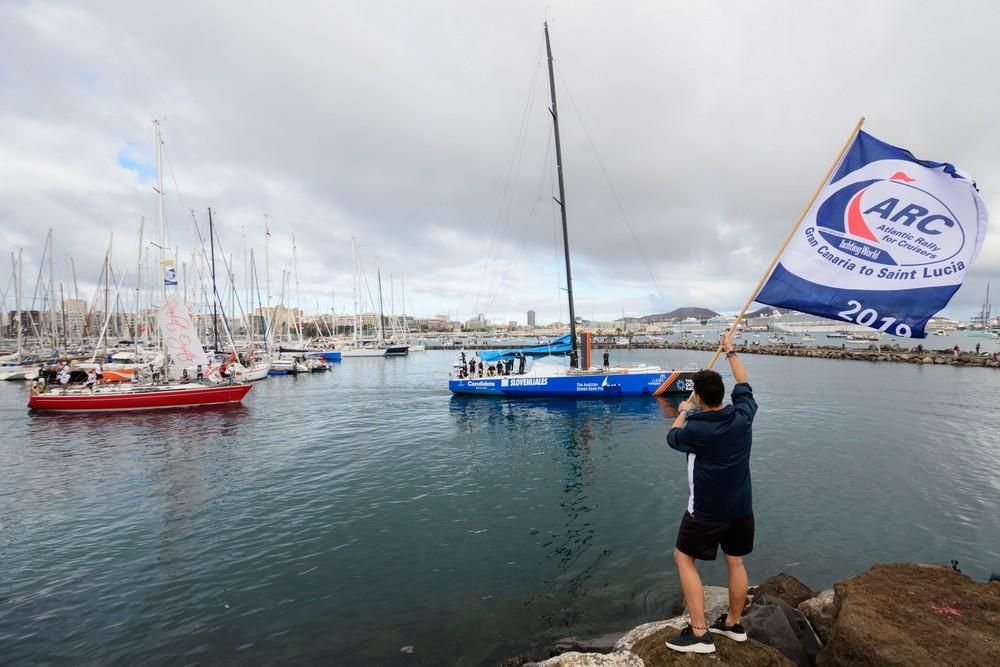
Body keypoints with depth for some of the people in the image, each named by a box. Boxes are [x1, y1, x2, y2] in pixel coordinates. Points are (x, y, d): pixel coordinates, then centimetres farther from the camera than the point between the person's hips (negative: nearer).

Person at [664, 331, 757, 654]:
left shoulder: (695, 429, -20)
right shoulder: (742, 416, -7)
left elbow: (672, 438, 3)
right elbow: (744, 385, 13)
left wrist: (682, 413, 21)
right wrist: (731, 352, 23)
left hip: (707, 511, -6)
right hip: (741, 508, 6)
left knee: (684, 558, 8)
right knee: (735, 563, 19)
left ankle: (699, 634, 9)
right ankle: (733, 624, 36)